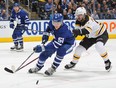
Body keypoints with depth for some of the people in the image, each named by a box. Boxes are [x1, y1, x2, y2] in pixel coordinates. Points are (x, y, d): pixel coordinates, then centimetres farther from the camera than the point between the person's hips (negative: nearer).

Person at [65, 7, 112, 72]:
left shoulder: (89, 20, -36)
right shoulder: (78, 22, -12)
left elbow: (87, 30, -52)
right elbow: (77, 30, -8)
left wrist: (78, 31, -67)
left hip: (102, 34, -7)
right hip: (90, 36, 7)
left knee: (99, 46, -35)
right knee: (79, 48, 0)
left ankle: (107, 62, -16)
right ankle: (73, 63, 23)